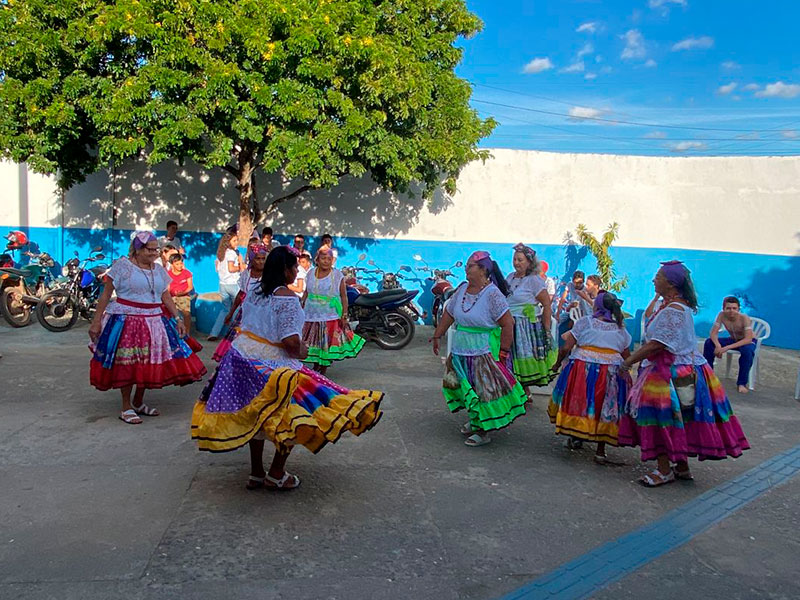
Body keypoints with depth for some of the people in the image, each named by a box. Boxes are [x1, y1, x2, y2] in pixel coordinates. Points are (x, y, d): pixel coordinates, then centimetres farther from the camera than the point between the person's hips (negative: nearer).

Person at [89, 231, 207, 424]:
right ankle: (126, 408, 9)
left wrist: (178, 318, 3)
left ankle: (139, 403, 25)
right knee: (127, 364, -3)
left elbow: (166, 297, 12)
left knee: (148, 363, 8)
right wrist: (96, 321, -7)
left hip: (154, 322, 5)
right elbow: (106, 295, -4)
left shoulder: (158, 269, 11)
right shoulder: (122, 266, -4)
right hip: (127, 321, -5)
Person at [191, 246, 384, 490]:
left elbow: (245, 326, 15)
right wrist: (301, 352, -3)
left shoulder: (254, 293, 9)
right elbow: (291, 342, -22)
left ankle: (256, 474, 29)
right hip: (270, 367, -8)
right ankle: (275, 475, 12)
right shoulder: (287, 298, -16)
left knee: (256, 417, 19)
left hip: (241, 358, 9)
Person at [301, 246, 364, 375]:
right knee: (314, 341, 9)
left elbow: (344, 296, -5)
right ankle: (315, 366, 26)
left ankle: (323, 370, 12)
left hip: (330, 316, -3)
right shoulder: (311, 273, 6)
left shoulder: (337, 275, -5)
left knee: (327, 342, 0)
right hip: (312, 315, 3)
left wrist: (344, 316, -10)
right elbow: (306, 293, 15)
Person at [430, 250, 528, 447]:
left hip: (483, 353, -6)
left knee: (484, 389, 1)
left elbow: (508, 324, -16)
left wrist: (502, 353, -15)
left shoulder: (492, 294, -16)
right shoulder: (462, 289, 4)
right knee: (467, 386, 15)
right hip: (460, 351, 7)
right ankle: (474, 419, 35)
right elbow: (448, 314, 15)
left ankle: (484, 431, 12)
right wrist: (437, 336, 16)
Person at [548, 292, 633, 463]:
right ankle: (600, 450, 11)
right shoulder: (621, 329, 9)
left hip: (582, 370, -2)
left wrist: (558, 363, 11)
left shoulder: (584, 322, 0)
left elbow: (566, 347, -4)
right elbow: (626, 357, 12)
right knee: (604, 407, 9)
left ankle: (576, 437, 25)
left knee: (579, 402, 16)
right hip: (611, 375, 2)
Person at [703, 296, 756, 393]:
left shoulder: (744, 318, -30)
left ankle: (742, 383, -21)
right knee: (709, 342, -17)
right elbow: (713, 333, -18)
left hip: (748, 342, -4)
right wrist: (718, 345, -40)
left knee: (747, 350, -38)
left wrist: (727, 348, -45)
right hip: (732, 339, 4)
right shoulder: (722, 315, -19)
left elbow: (748, 339, -37)